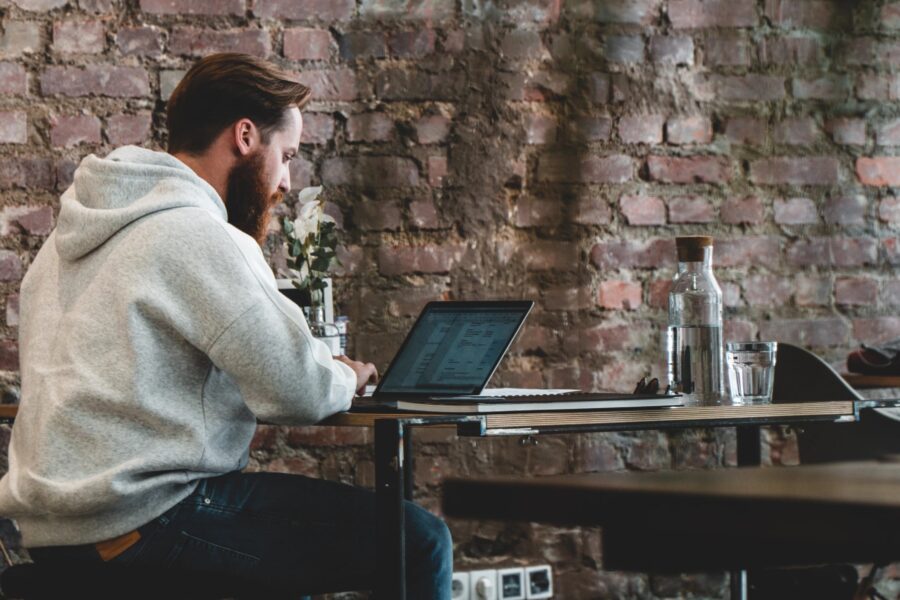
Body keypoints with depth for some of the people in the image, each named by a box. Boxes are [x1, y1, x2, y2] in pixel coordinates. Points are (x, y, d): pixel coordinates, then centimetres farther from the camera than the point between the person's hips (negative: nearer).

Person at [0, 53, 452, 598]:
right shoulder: (197, 235, -14)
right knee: (420, 543, -9)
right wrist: (345, 379, 6)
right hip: (143, 525, -10)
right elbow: (302, 390, -16)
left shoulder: (72, 233, 15)